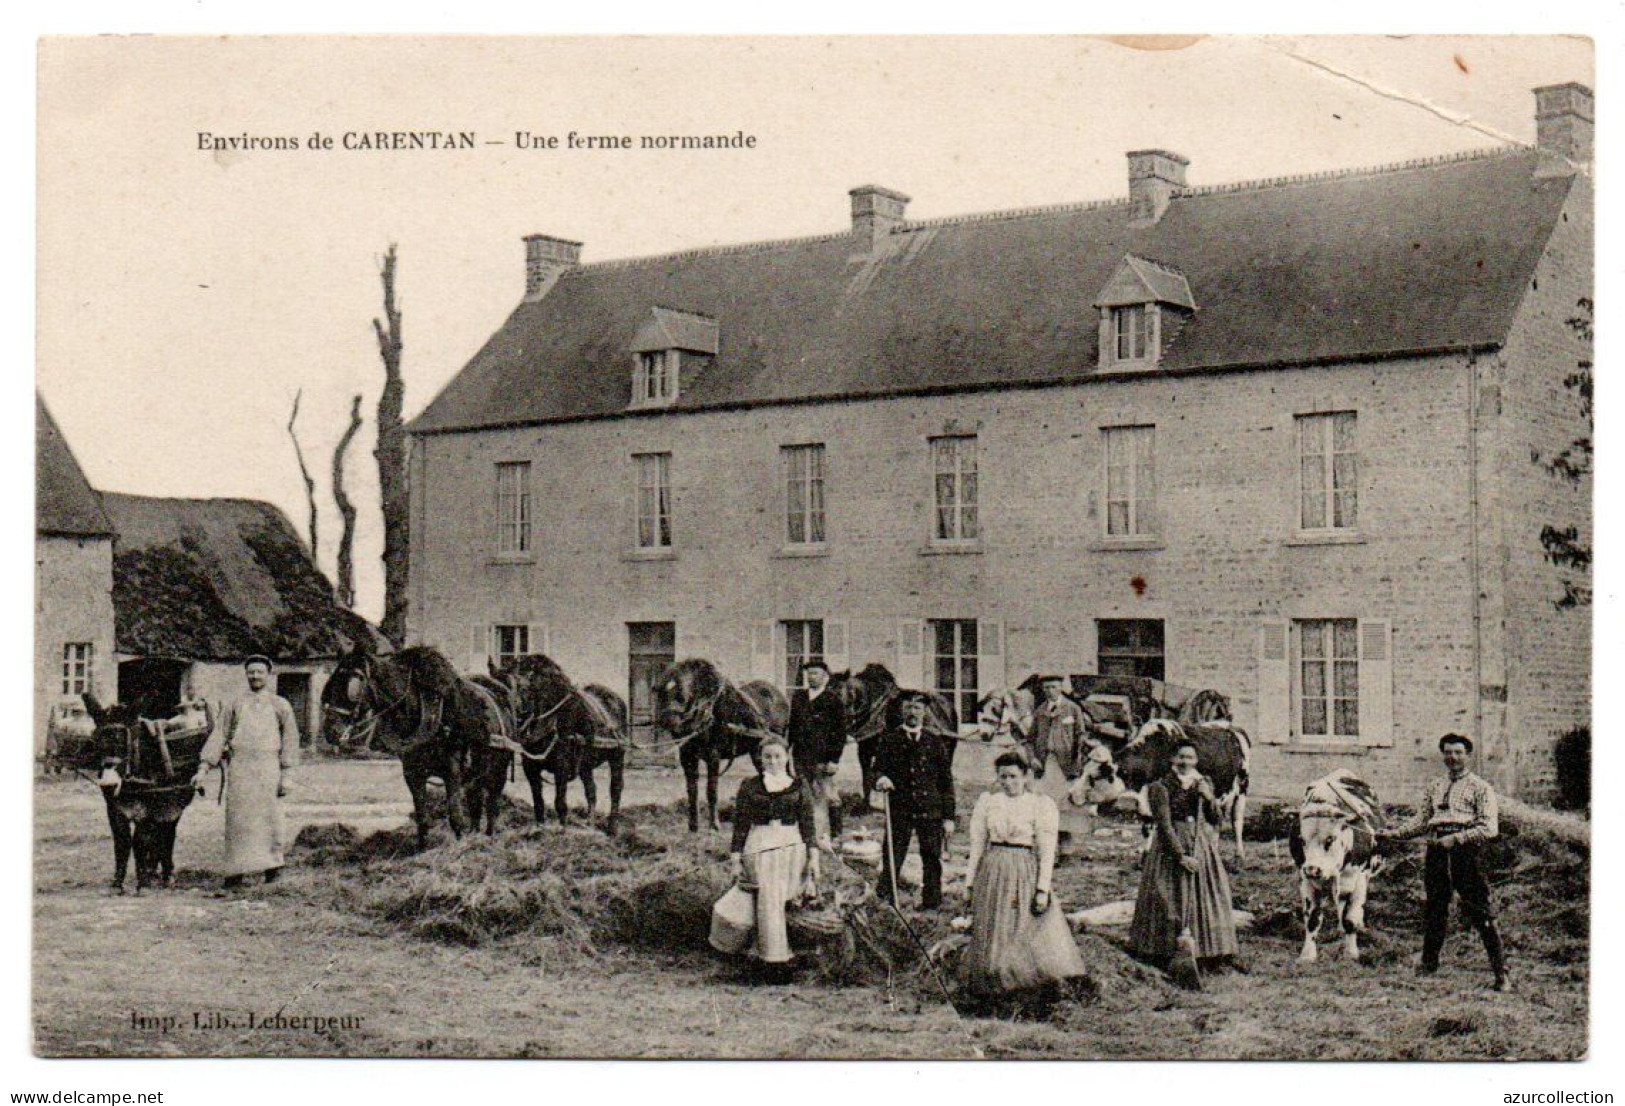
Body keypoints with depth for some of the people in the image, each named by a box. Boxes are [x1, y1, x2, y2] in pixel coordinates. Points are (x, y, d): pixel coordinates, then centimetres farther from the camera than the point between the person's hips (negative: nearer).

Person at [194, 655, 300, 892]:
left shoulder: (280, 705, 12)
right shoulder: (235, 705, 16)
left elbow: (290, 740, 8)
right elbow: (219, 736, 13)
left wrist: (286, 775, -1)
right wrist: (204, 768, 3)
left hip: (267, 767, -1)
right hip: (239, 767, 1)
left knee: (268, 816, -2)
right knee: (237, 818, -3)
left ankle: (273, 864, 13)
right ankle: (236, 873, -2)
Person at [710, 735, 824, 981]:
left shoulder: (799, 787, 14)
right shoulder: (749, 787, 13)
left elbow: (808, 823, 12)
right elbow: (740, 825, 12)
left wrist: (813, 854, 2)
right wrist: (735, 858, 6)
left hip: (792, 846, 1)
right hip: (759, 847, -1)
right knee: (769, 896, -23)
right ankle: (776, 960, -25)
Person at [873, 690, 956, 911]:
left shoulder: (936, 741, 10)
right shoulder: (889, 740, 8)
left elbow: (947, 781, 10)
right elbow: (878, 769, 6)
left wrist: (949, 817, 5)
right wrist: (880, 779, -20)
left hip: (930, 810, 1)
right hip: (899, 809, -1)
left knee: (932, 861, 2)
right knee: (892, 860, -4)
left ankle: (932, 904, 11)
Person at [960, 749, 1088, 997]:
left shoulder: (1041, 805, -1)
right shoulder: (987, 801, 7)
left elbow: (1047, 851, -4)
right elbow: (977, 844, 10)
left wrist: (1043, 888, -11)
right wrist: (969, 882, 7)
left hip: (1026, 874, -3)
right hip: (993, 872, 3)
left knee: (1034, 939, -6)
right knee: (993, 936, 7)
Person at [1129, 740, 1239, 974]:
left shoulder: (1204, 783, 12)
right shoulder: (1161, 787, -4)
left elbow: (1215, 820, 12)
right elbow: (1164, 824, -11)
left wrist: (1209, 798, -7)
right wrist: (1181, 856, -18)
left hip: (1204, 849, 5)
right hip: (1171, 850, -5)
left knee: (1207, 899, 1)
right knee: (1172, 902, -7)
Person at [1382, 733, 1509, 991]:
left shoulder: (1480, 787, 4)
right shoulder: (1433, 788, 20)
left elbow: (1489, 828, -6)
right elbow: (1421, 822, 20)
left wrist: (1456, 838, -16)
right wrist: (1392, 834, 5)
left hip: (1466, 851, -5)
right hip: (1437, 851, 5)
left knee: (1481, 914, -7)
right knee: (1434, 911, 9)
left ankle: (1501, 973, -3)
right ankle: (1428, 964, 21)